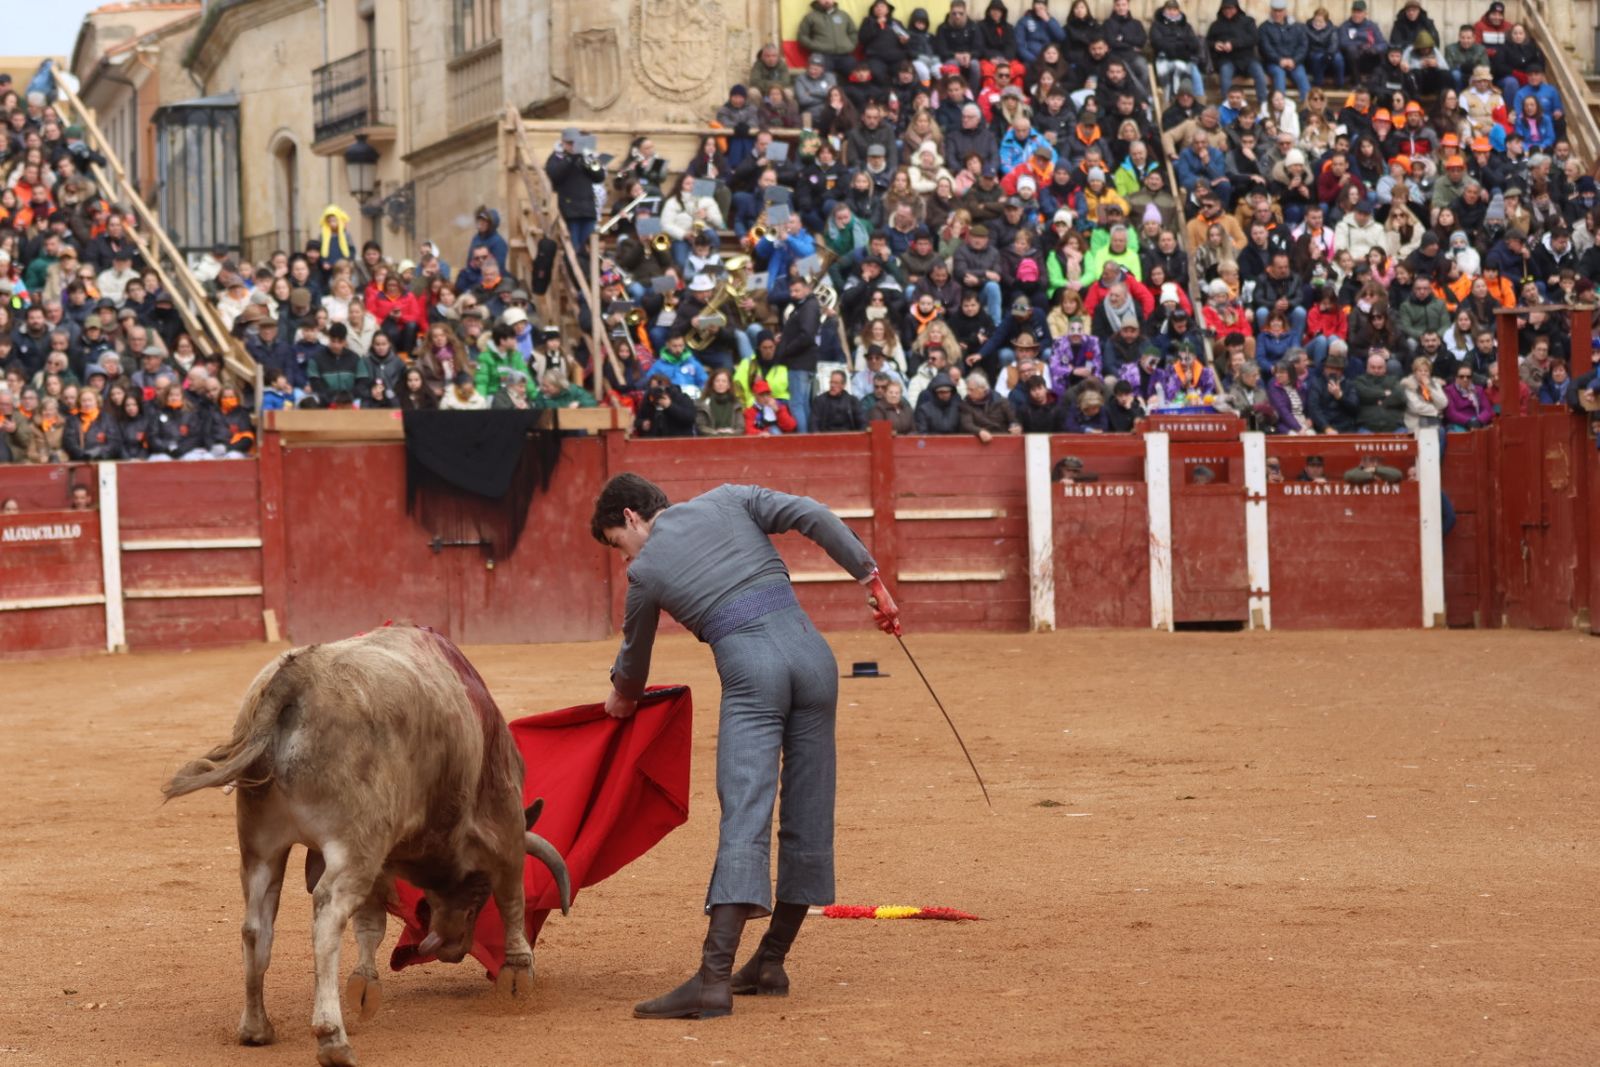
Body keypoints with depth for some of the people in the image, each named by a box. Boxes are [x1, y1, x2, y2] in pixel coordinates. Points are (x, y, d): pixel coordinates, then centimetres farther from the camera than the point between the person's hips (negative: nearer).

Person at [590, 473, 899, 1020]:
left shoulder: (645, 571, 13)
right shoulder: (727, 500, 19)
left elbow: (633, 664, 29)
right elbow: (813, 516, 4)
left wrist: (620, 700, 51)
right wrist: (871, 577, 9)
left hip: (749, 668, -4)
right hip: (811, 650, 4)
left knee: (744, 818, -13)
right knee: (807, 817, 12)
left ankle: (715, 978, -24)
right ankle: (770, 962, 21)